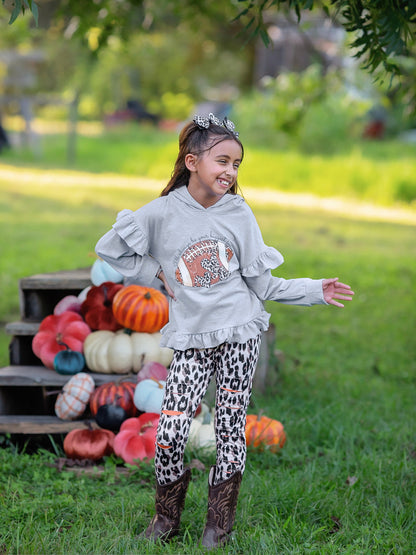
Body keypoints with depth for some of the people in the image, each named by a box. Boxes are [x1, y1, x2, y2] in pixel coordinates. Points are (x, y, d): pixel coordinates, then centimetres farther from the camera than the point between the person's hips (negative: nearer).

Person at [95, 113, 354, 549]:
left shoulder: (239, 213, 2)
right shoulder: (162, 213, -3)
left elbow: (261, 283, 6)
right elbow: (108, 249, 8)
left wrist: (316, 291, 1)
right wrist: (155, 270, 1)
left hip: (240, 334, 1)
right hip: (191, 340, -1)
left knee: (231, 430, 3)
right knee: (170, 432, -8)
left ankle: (219, 522, 18)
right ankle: (167, 515, 15)